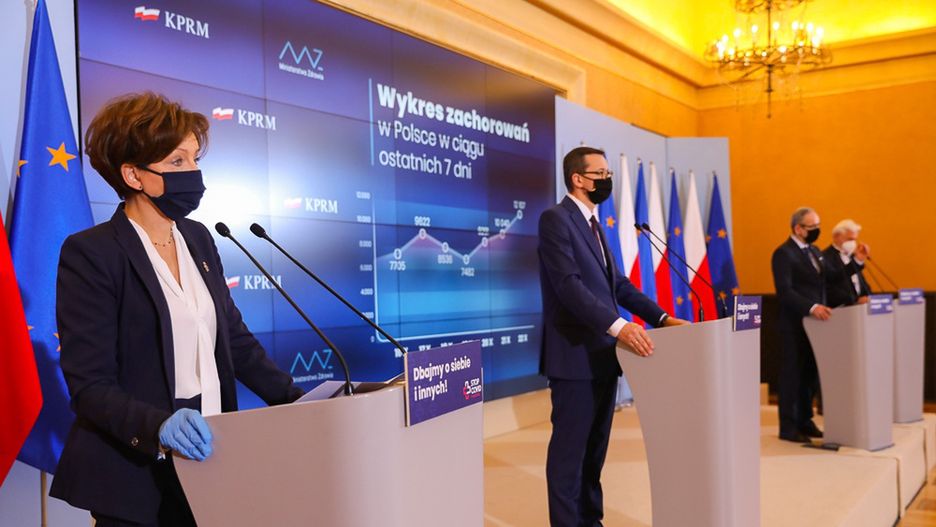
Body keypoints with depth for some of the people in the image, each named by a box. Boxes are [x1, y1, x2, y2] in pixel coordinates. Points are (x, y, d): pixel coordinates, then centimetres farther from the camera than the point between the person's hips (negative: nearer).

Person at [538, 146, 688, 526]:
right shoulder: (556, 219, -10)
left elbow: (617, 283, 16)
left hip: (603, 354, 9)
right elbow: (569, 284, -22)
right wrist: (618, 325, -30)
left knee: (595, 448, 15)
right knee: (570, 449, 0)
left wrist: (661, 317, 5)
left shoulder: (592, 224, 18)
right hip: (576, 355, -9)